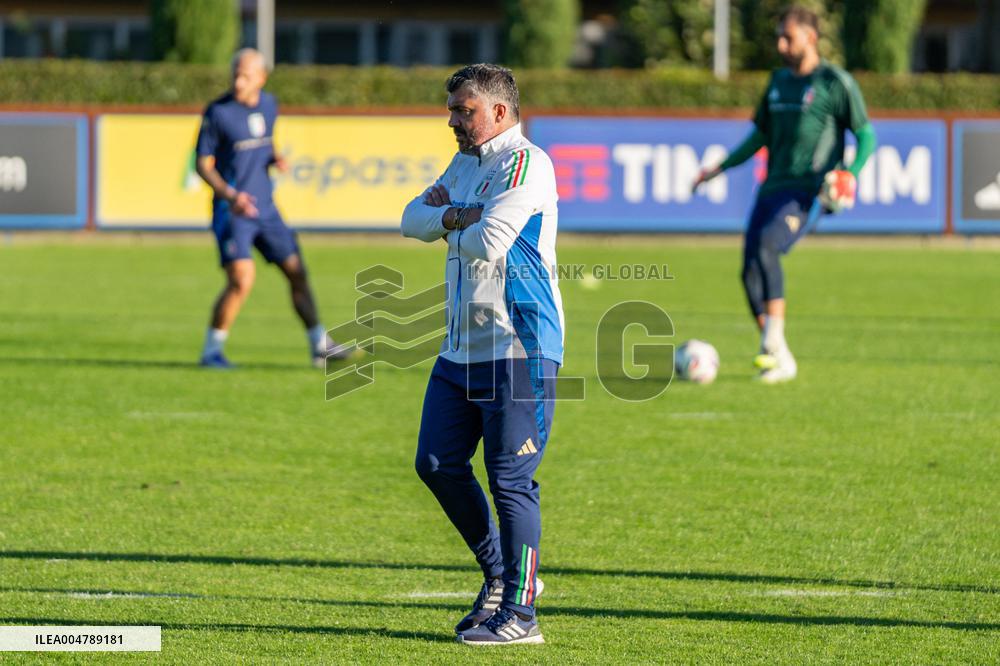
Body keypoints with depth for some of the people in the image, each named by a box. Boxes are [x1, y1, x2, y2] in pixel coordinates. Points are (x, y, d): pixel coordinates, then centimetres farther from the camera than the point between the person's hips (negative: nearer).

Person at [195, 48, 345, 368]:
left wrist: (276, 159, -1)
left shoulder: (268, 104, 6)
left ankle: (319, 346, 23)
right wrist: (229, 194, -23)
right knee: (242, 279, -20)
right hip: (232, 210, -6)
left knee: (297, 272, 10)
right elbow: (203, 164, -7)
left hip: (265, 209, 6)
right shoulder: (218, 112, -11)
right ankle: (211, 350, -7)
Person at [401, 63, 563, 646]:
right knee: (438, 463, 10)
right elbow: (413, 220, 14)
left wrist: (447, 217, 0)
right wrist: (452, 216, -6)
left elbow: (486, 244, -21)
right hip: (464, 346, 10)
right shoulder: (468, 162, 17)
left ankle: (520, 613, -1)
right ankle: (500, 574, 25)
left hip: (518, 347, -10)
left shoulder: (525, 164, -14)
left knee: (511, 481, -7)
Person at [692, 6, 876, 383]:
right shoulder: (779, 81, 18)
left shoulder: (836, 82, -2)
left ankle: (775, 341, -29)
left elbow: (866, 135, -1)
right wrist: (721, 168, 19)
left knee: (765, 247, -30)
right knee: (750, 273, -2)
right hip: (772, 190, 7)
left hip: (807, 192, -7)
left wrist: (851, 174, -18)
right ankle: (781, 364, 9)